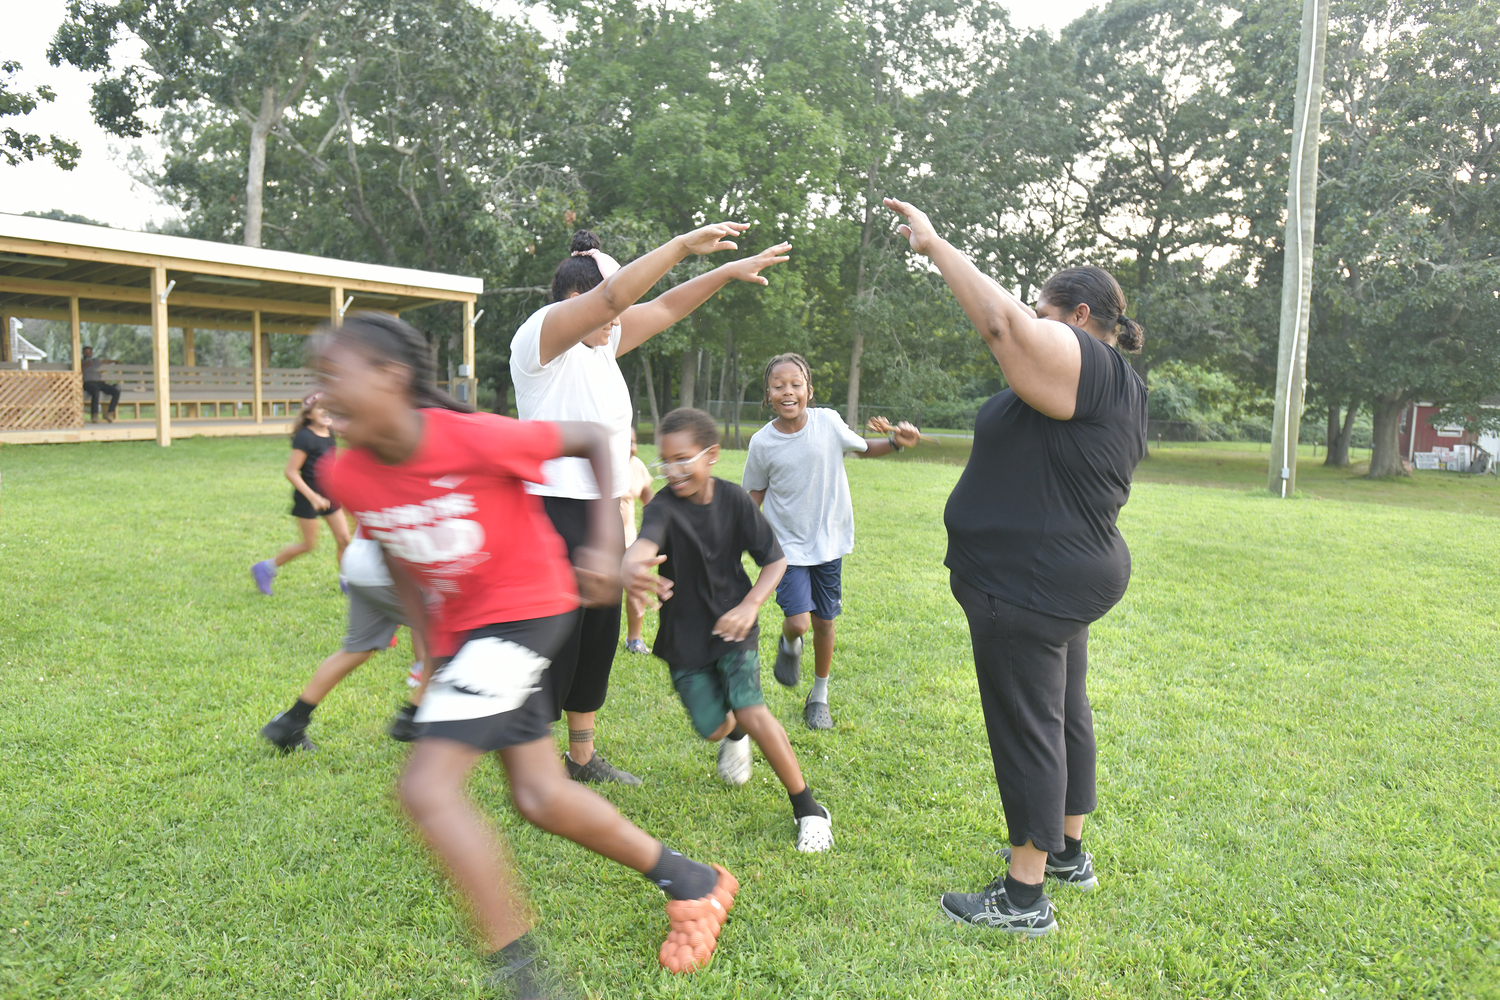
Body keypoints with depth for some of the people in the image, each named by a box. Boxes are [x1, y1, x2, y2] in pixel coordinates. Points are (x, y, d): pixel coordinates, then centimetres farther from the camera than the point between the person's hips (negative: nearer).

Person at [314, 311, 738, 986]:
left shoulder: (476, 439, -26)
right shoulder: (346, 476, -8)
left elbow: (592, 440, -13)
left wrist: (606, 543, -20)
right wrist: (432, 649, 6)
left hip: (525, 608, -7)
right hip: (463, 627, 7)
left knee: (426, 787, -18)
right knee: (539, 797, 12)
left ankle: (518, 971, -2)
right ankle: (692, 882, 31)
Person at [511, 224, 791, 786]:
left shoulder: (601, 344, 14)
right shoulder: (541, 333, -10)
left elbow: (664, 308, 18)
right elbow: (615, 293, -24)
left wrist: (728, 272, 13)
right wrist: (685, 244, -24)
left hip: (601, 512, 9)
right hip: (554, 512, -9)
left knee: (600, 636, 14)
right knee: (556, 643, -3)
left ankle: (582, 757, 29)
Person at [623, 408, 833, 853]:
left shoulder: (735, 500, -11)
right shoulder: (664, 507, -18)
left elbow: (775, 559, -5)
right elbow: (646, 540, -42)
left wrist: (749, 606, -21)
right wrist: (632, 566, -66)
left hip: (732, 625, -1)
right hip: (684, 636, 1)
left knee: (752, 713, -17)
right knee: (714, 727, 4)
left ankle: (808, 807, 0)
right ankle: (733, 737, 45)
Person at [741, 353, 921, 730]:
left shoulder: (828, 422, -9)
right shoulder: (762, 442, -10)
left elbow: (863, 448, 9)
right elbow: (755, 495, 3)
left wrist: (895, 442, -10)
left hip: (829, 541, 2)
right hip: (788, 544, -1)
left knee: (824, 622, 10)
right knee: (798, 622, -15)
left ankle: (819, 697, 32)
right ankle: (789, 644, 25)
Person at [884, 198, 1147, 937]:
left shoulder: (1081, 360, -17)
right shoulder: (1115, 386, 16)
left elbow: (1002, 321, -31)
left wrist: (935, 245, -20)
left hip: (1031, 586, -11)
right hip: (1068, 577, 11)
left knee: (1027, 729, -3)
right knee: (1065, 717, 20)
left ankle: (1025, 897, 8)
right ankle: (1068, 851, 36)